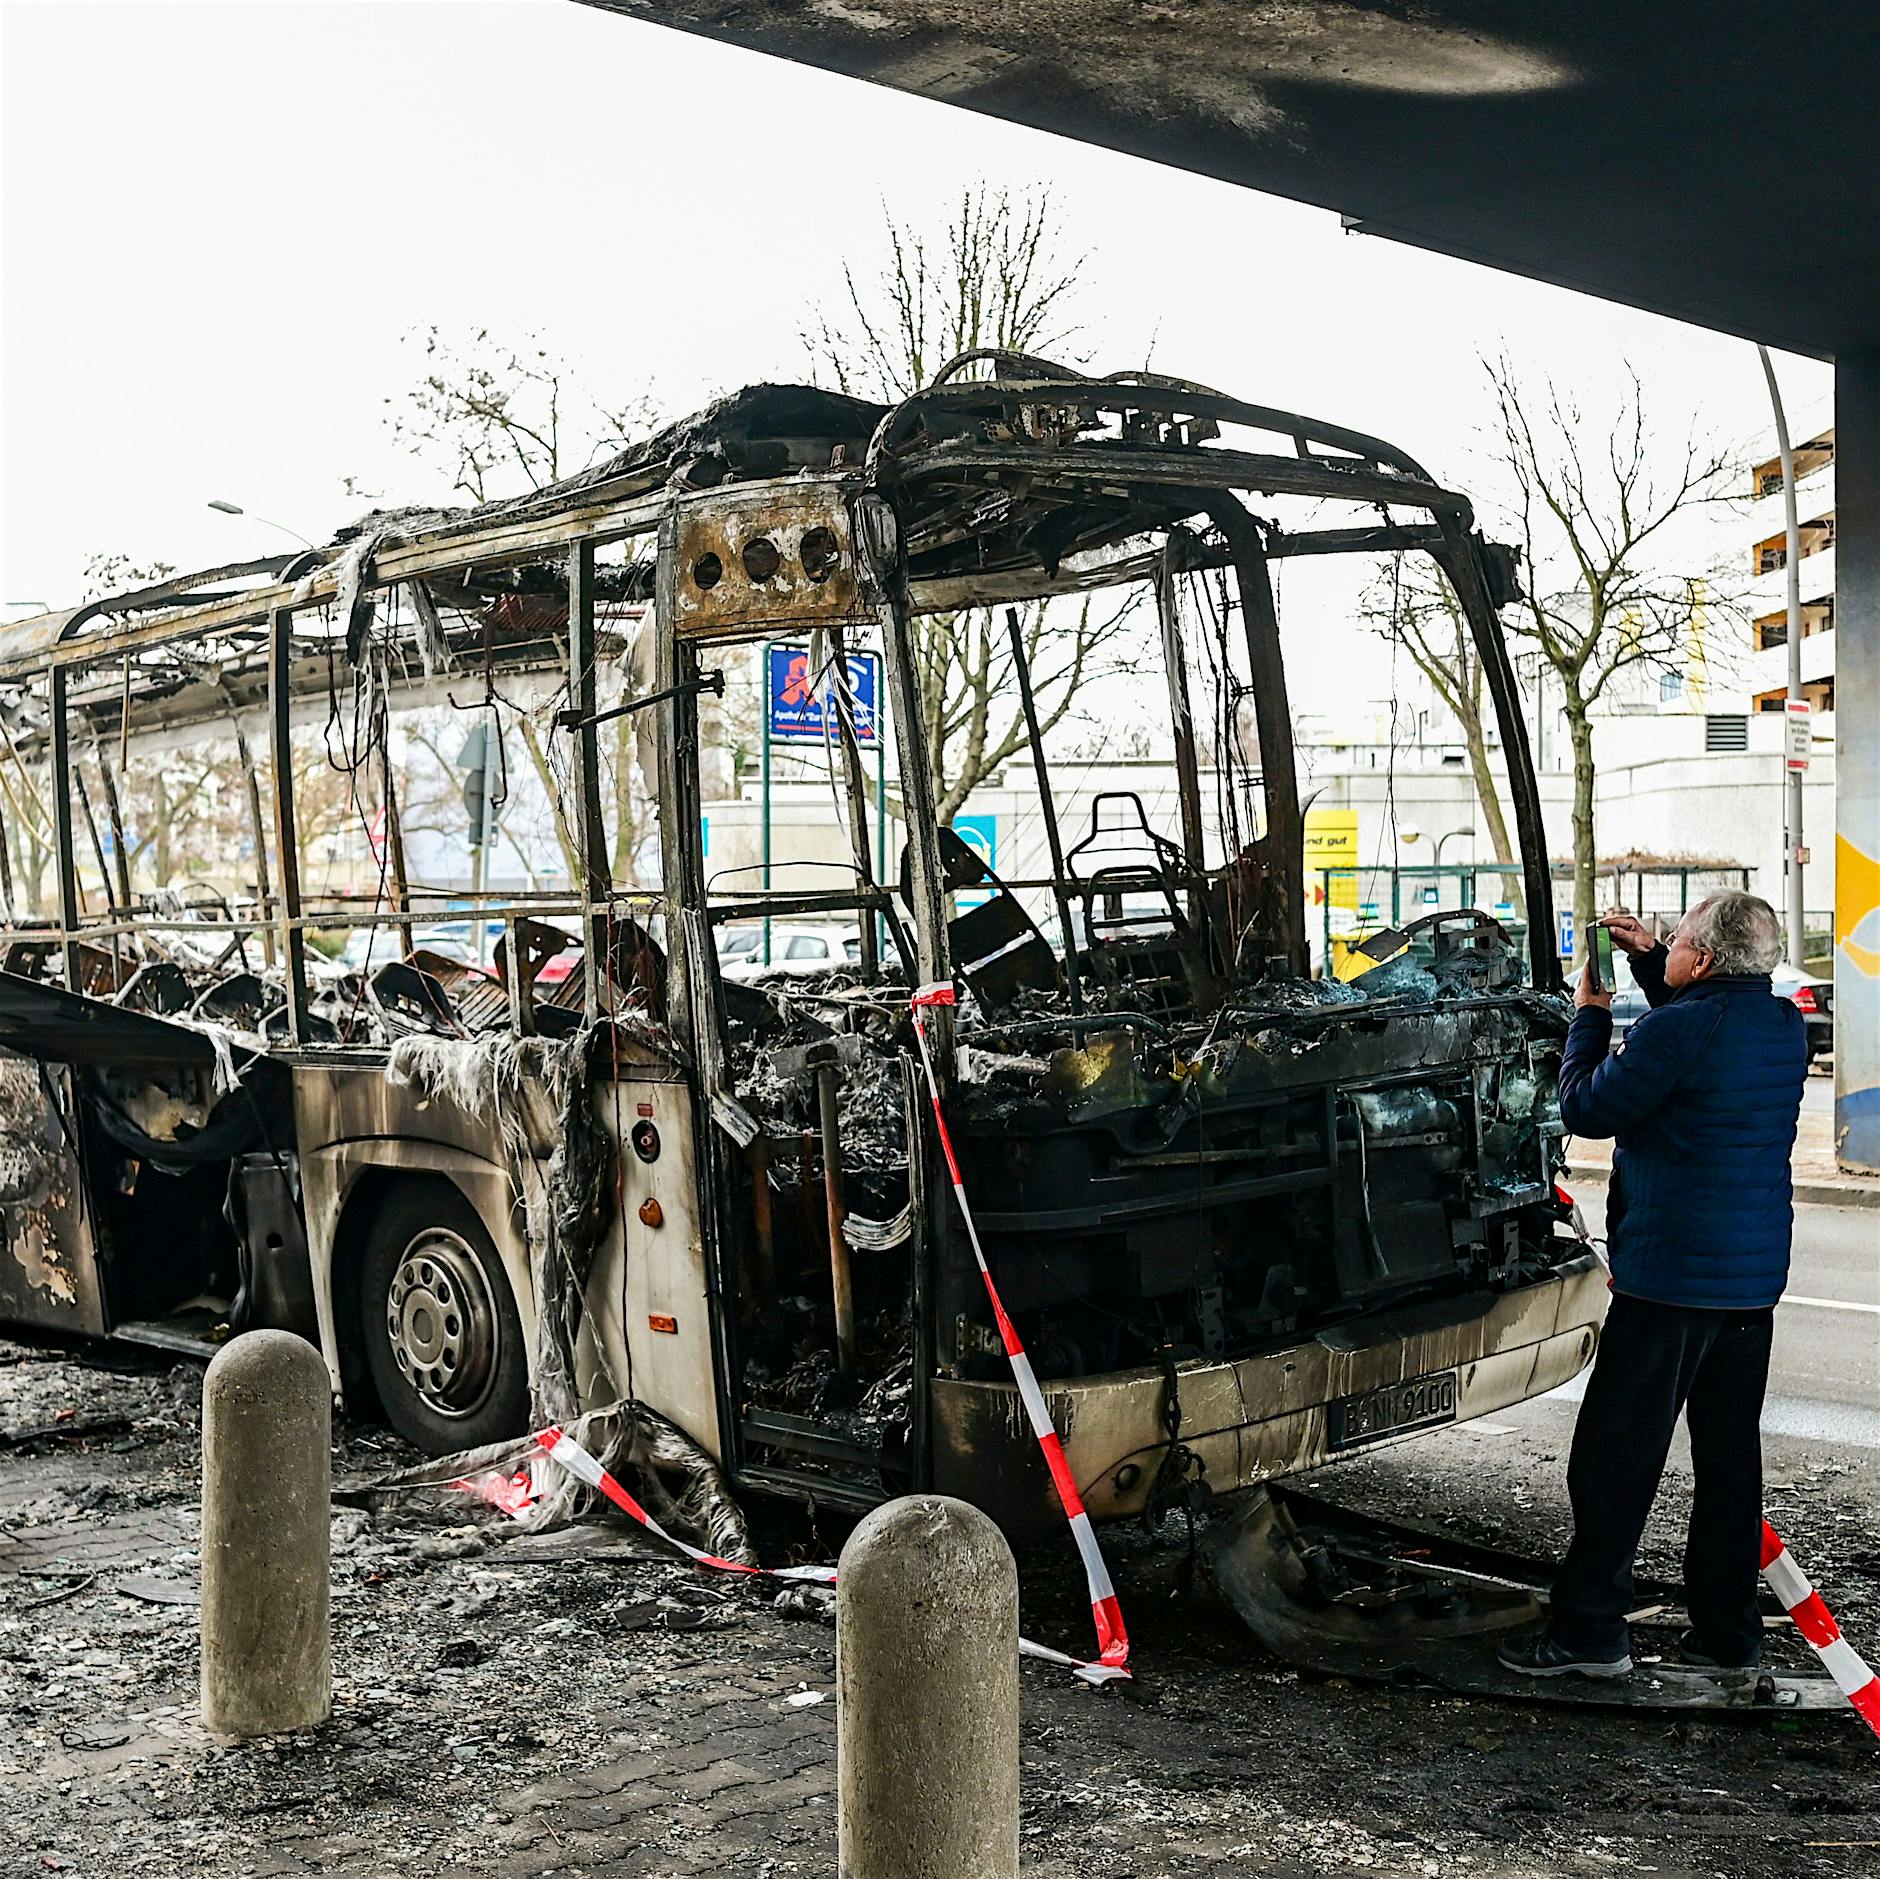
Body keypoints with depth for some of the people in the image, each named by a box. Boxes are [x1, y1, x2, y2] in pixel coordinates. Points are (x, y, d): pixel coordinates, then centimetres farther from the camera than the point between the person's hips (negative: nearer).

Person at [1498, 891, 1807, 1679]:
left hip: (1670, 1275, -8)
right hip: (1756, 1279, 8)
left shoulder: (1673, 1031, -19)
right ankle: (1728, 1631, 20)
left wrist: (1589, 1016, 5)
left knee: (1616, 1458, 0)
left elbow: (1584, 1110, -8)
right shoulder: (1784, 1026, 6)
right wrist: (1646, 959, 22)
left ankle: (1589, 1629, 4)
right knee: (1730, 1453, 14)